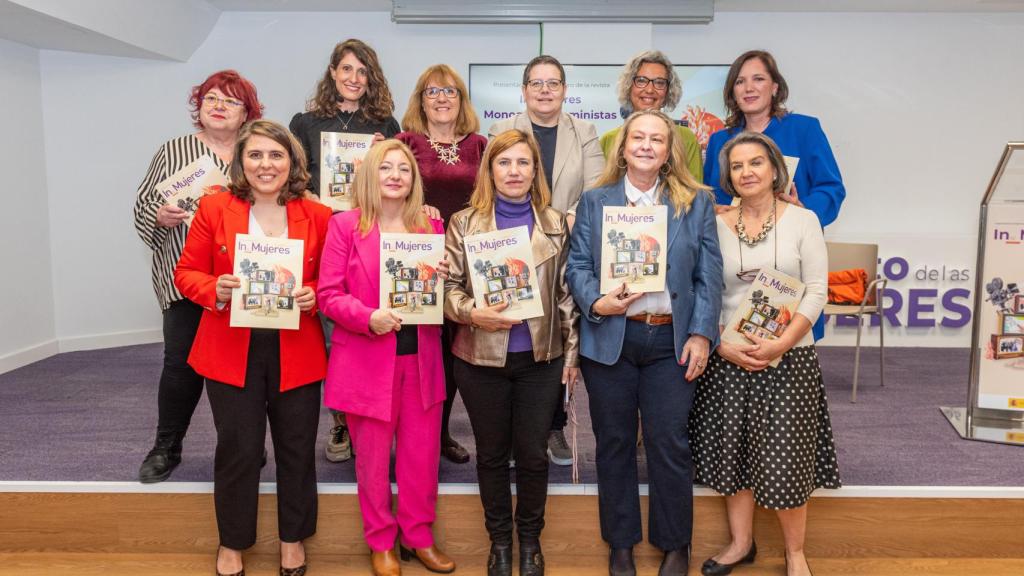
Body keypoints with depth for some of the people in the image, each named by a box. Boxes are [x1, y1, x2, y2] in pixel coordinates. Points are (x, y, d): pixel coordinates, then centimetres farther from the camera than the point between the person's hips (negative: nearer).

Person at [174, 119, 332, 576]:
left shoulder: (318, 216, -1)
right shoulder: (214, 209, -2)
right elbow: (186, 272, 3)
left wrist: (313, 296, -16)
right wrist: (216, 290, -18)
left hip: (296, 353, 1)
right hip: (232, 351, 0)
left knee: (297, 448, 12)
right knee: (238, 449, 9)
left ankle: (292, 538, 34)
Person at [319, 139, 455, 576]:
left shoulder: (431, 227, 7)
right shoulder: (345, 225, -4)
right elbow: (328, 295, -6)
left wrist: (442, 280, -9)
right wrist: (367, 317, -22)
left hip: (420, 359, 3)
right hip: (367, 361, -3)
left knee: (422, 455, 11)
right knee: (372, 458, 11)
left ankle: (419, 537, 30)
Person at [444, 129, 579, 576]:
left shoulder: (554, 223, 4)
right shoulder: (464, 222, 0)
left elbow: (565, 292, 5)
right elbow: (449, 286, -2)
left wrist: (572, 352, 3)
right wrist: (472, 313, -22)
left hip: (541, 357, 1)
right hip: (481, 358, 0)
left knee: (533, 452, 10)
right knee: (492, 452, 13)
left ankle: (530, 539, 32)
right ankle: (500, 539, 33)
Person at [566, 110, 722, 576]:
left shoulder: (696, 202, 7)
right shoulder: (594, 201, 8)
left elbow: (709, 275, 2)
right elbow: (577, 265, 3)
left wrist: (701, 333, -6)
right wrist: (596, 302, -15)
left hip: (671, 339, 0)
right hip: (609, 338, 1)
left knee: (668, 443, 4)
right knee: (614, 443, 10)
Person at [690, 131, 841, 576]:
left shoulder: (803, 220, 0)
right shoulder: (717, 226, 4)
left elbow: (816, 291, -5)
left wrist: (780, 344, -16)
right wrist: (723, 346, -10)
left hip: (790, 357, -2)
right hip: (729, 358, 2)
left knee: (784, 457, 1)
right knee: (732, 451, 9)